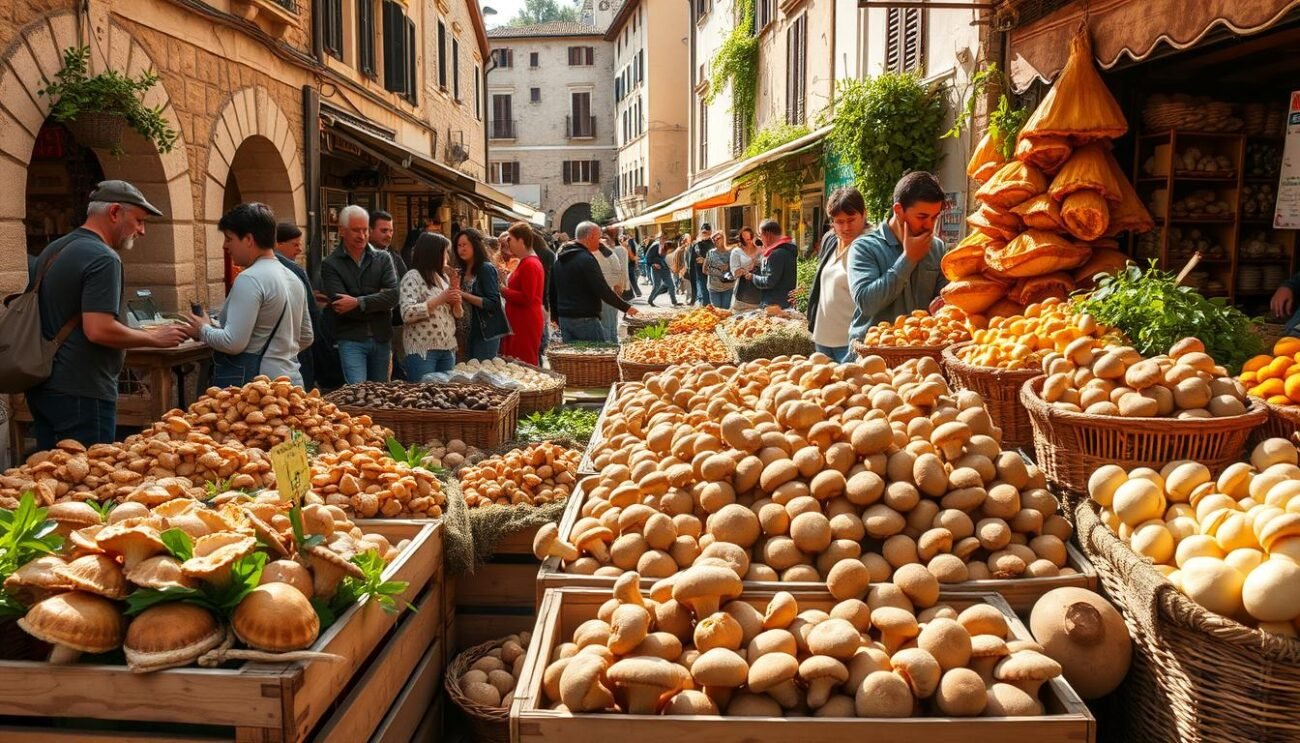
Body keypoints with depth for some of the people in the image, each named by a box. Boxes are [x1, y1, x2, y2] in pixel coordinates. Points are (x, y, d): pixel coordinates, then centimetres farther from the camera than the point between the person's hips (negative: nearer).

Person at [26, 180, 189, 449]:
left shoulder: (52, 251, 13)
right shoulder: (103, 258, -16)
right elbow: (99, 330, -24)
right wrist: (154, 338, -12)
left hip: (41, 388, 10)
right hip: (81, 393, -9)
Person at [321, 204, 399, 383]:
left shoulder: (383, 259, 5)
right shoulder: (330, 265, -2)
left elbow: (394, 295, -9)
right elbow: (340, 305, -14)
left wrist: (359, 303, -18)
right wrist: (379, 302, -9)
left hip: (382, 337, 3)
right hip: (351, 340, -3)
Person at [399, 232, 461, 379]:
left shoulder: (444, 277, 13)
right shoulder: (413, 277, -8)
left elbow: (457, 314, 16)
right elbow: (407, 314, -20)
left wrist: (456, 301, -6)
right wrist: (439, 300, -21)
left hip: (447, 348, 7)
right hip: (422, 350, -7)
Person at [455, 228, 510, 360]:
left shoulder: (486, 268, -12)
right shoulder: (463, 271, 9)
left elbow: (493, 303, -19)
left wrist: (464, 295, -23)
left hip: (486, 332, -8)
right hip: (469, 331, 8)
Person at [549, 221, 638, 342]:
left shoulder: (560, 259, 13)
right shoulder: (586, 259, -15)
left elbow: (552, 290, 19)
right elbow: (603, 290, -18)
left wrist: (557, 316, 26)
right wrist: (626, 307, -10)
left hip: (564, 318, 9)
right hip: (584, 319, -8)